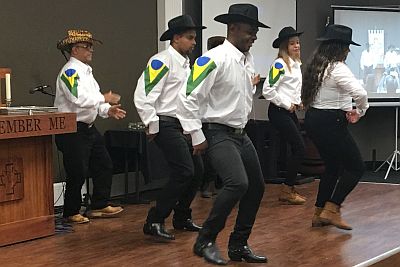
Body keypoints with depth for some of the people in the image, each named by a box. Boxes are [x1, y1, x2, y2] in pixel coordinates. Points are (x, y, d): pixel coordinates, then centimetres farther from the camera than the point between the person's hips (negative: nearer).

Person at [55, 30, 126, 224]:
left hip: (89, 127, 10)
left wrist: (108, 111, 3)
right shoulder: (70, 72, -15)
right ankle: (71, 213, 13)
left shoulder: (85, 71, 16)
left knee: (104, 165, 12)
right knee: (78, 173, -3)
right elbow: (79, 99, -27)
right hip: (73, 130, -10)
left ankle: (99, 206, 23)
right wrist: (104, 98, -17)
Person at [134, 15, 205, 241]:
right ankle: (155, 222, -9)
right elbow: (143, 96, -19)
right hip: (166, 126, -9)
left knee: (197, 170, 10)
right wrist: (152, 127, -15)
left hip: (183, 126, 9)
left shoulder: (185, 64, 15)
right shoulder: (162, 61, -14)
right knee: (184, 171, -16)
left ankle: (182, 217, 25)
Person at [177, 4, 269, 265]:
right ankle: (205, 241, -8)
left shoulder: (248, 59, 9)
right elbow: (189, 97, -20)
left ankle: (239, 245, 25)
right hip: (217, 133, -9)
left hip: (240, 133, 9)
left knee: (256, 187, 11)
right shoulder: (214, 59, -17)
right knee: (237, 182, -24)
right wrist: (197, 137, -18)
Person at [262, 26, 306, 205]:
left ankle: (290, 189, 18)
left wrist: (298, 102, 11)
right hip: (279, 112, -9)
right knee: (299, 149, -10)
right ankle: (286, 191, -1)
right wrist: (286, 105, -13)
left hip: (290, 112, 9)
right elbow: (267, 90, -19)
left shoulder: (296, 64, 13)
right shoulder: (280, 64, -14)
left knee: (297, 150, 9)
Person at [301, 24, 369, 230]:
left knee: (333, 166, 21)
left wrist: (344, 110, 7)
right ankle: (331, 210, -4)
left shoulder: (316, 66, 10)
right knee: (356, 167, 1)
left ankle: (319, 213, 23)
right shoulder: (338, 68, -18)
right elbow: (360, 93, -28)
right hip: (330, 123, -9)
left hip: (314, 118, 9)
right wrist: (361, 111, -7)